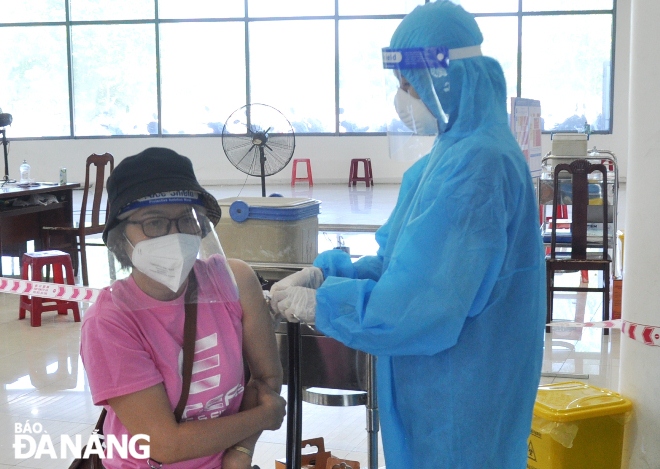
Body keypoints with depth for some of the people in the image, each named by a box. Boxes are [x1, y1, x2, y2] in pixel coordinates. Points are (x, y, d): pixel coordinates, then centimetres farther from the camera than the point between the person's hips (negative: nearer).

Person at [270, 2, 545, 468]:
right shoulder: (452, 153, 7)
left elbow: (423, 303, -27)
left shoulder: (476, 164, -24)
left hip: (460, 393, -9)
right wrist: (325, 273, -1)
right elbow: (406, 260, 11)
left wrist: (320, 304, -17)